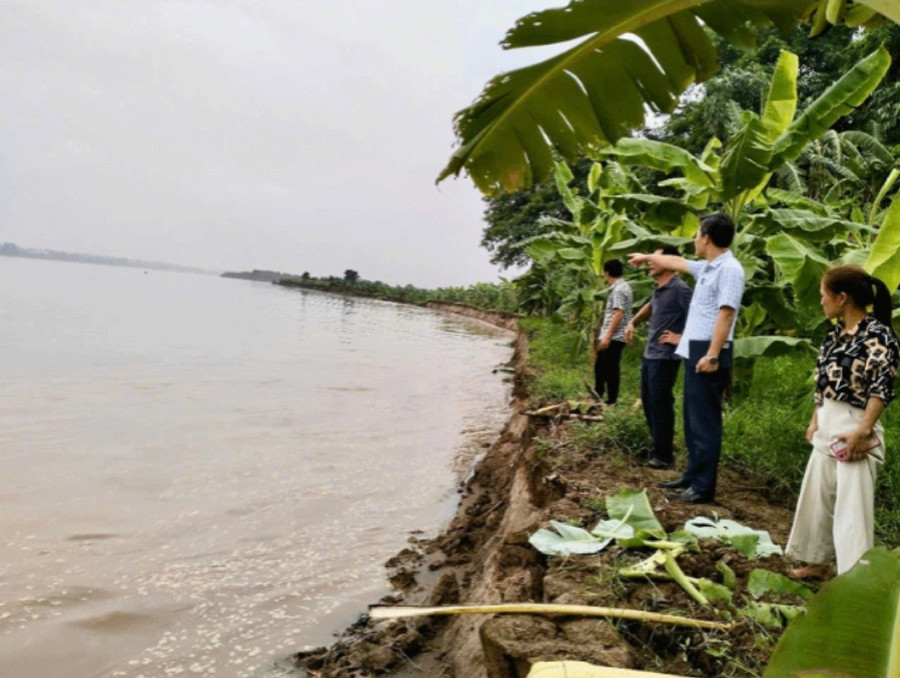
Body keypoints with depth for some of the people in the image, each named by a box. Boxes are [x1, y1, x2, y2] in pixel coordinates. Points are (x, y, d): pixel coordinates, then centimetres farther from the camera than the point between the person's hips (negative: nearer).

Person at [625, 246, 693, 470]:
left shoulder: (680, 289, -16)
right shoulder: (658, 289, 12)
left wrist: (682, 338, -18)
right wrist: (632, 322, 23)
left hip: (665, 357, -9)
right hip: (649, 355, 9)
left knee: (660, 404, -4)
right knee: (648, 402, 15)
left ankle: (664, 455, 5)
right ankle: (657, 448, 26)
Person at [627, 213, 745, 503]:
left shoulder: (729, 269, -14)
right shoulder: (707, 267, 15)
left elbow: (726, 315, -22)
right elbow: (676, 262, 34)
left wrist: (712, 356, -26)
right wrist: (647, 257, 48)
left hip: (709, 352, -10)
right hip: (695, 349, 10)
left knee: (705, 421, -6)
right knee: (693, 418, 15)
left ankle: (703, 487, -1)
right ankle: (692, 475, 25)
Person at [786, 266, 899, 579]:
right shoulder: (836, 332, 11)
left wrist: (862, 431, -25)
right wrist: (815, 421, 15)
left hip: (854, 428, -9)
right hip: (827, 427, 9)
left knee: (852, 506, -6)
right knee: (817, 497, 15)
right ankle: (819, 562, 29)